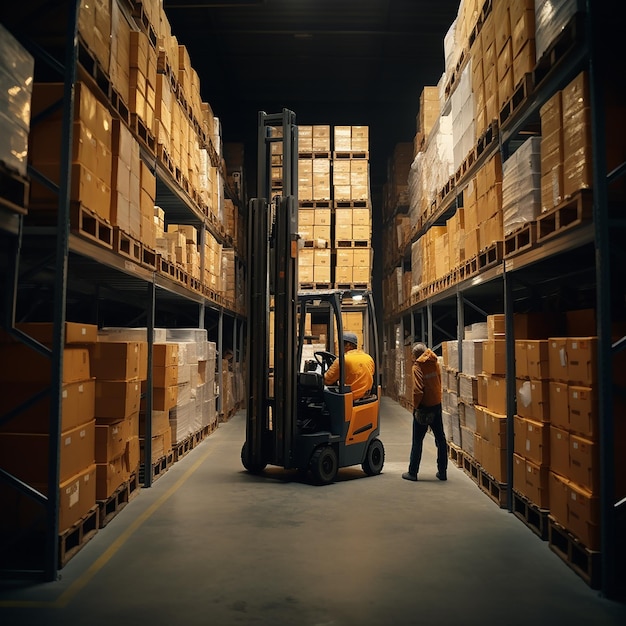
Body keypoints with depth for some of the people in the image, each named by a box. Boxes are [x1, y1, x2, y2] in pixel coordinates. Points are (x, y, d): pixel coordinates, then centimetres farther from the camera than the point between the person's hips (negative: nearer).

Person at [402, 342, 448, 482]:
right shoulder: (435, 364, 6)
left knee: (417, 441, 4)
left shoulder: (417, 367, -13)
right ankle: (442, 471, 17)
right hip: (437, 405, 6)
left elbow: (418, 390, -20)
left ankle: (413, 472, 10)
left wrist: (416, 407, -11)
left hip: (424, 407, -6)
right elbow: (439, 384, 13)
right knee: (440, 439, 11)